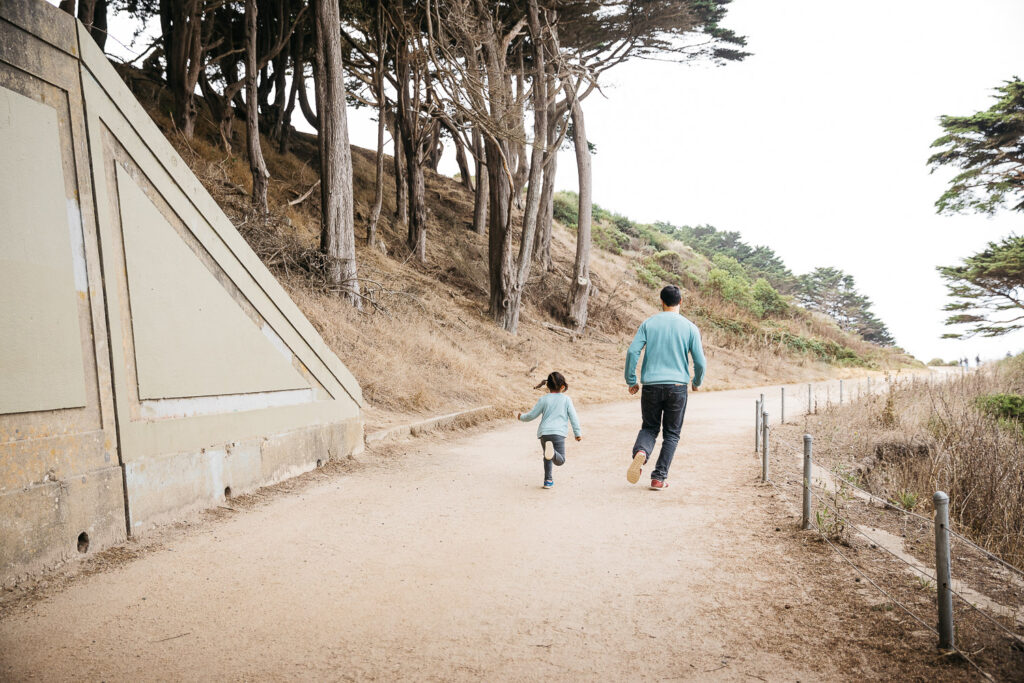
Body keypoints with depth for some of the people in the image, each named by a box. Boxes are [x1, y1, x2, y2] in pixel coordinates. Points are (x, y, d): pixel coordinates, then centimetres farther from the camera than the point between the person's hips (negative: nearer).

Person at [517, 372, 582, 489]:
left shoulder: (543, 399, 9)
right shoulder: (566, 399, 8)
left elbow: (532, 415, 10)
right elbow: (573, 417, 8)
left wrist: (521, 417, 30)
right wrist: (578, 433, 15)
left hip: (543, 432, 3)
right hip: (558, 433, -2)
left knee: (547, 458, 22)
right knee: (560, 461, -7)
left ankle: (548, 480, 18)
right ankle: (552, 452, -38)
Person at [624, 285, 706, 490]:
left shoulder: (648, 324, 4)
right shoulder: (690, 327, 3)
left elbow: (632, 352, -5)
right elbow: (700, 362, 0)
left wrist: (631, 381, 6)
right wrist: (697, 382, 19)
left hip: (651, 386, 1)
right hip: (677, 386, -1)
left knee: (649, 427, 15)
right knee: (671, 433, 10)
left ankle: (641, 452, -17)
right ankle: (659, 478, 5)